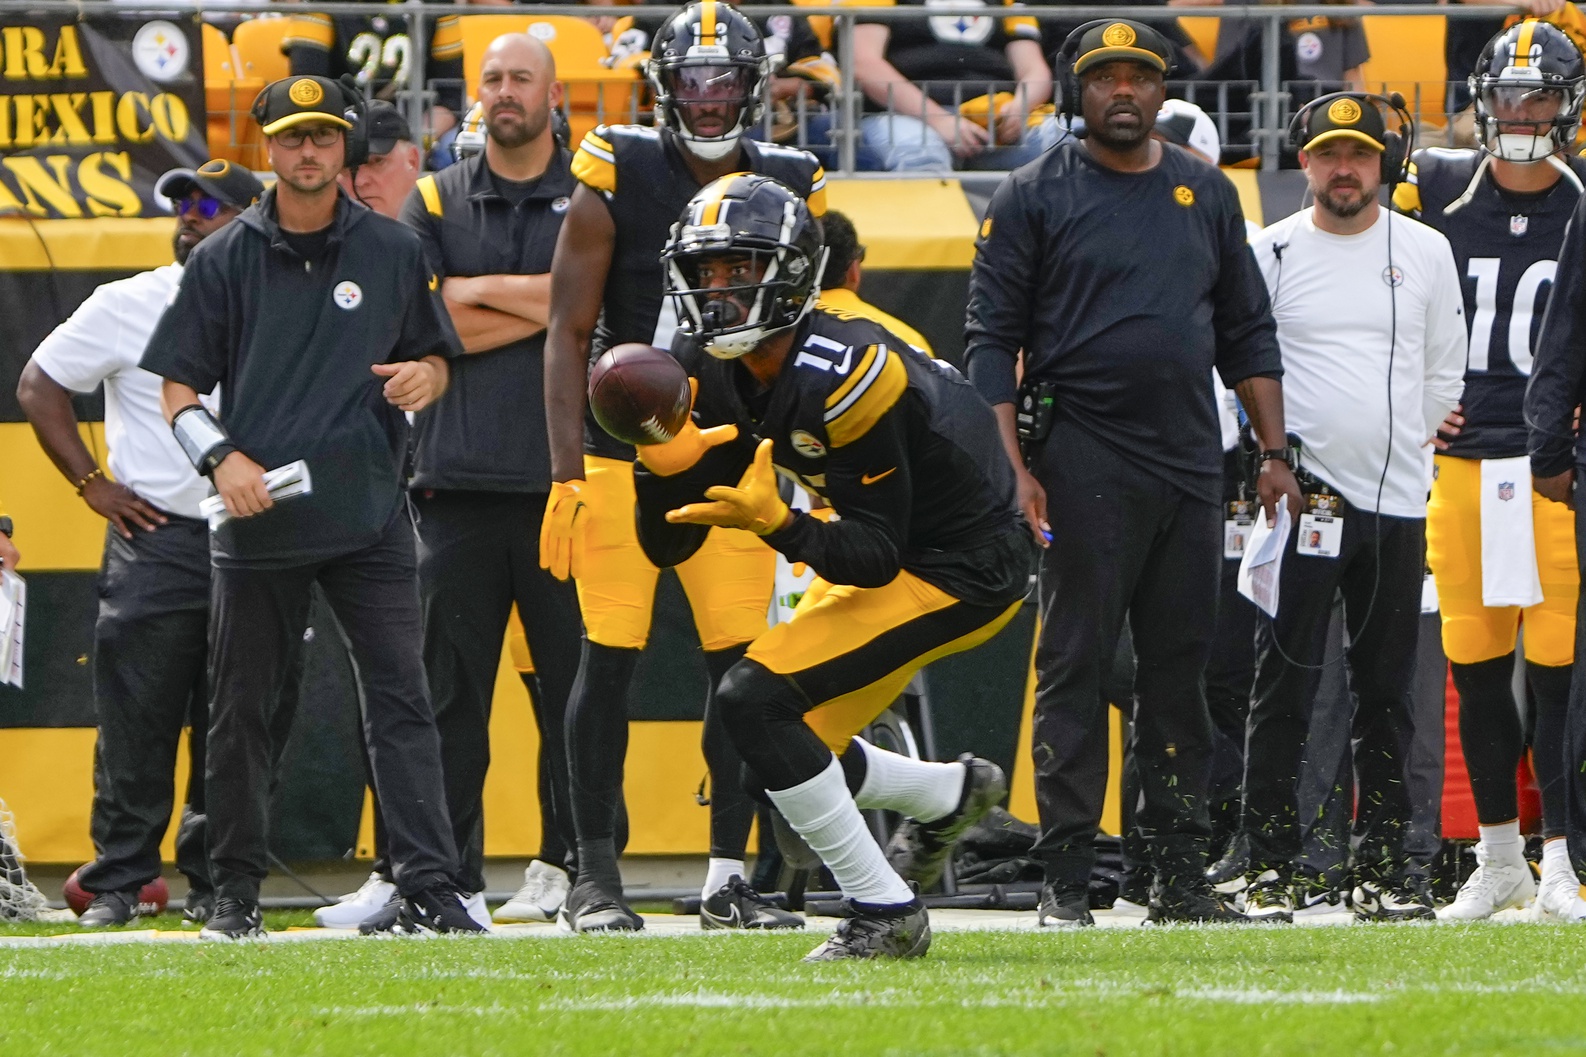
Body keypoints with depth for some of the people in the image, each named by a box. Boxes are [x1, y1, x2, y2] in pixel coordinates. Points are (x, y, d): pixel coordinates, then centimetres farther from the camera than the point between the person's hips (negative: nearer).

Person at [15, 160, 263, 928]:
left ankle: (215, 881, 11)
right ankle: (116, 882, 2)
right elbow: (39, 385, 6)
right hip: (155, 540, -2)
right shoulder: (128, 306, 1)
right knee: (136, 723, -4)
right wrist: (92, 483, -2)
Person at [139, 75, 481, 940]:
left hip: (370, 519, 0)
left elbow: (435, 360, 16)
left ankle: (429, 890, -11)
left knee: (401, 703, -8)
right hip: (258, 516, 0)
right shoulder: (224, 260, 5)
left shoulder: (393, 253, 8)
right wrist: (220, 457, -12)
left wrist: (424, 377, -9)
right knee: (239, 711, 5)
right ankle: (235, 893, 16)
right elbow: (177, 390, 6)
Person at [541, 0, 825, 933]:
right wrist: (567, 474, -10)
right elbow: (570, 334, -3)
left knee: (741, 662, -2)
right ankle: (596, 879, 5)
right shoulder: (617, 179, -4)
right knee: (610, 656, -3)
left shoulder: (789, 190, 5)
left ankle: (729, 876, 5)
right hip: (622, 457, -3)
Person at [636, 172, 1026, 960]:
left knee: (758, 699, -20)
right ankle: (955, 792, 37)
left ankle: (885, 915, -10)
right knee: (787, 749, 11)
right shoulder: (709, 373, -4)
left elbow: (877, 558, -25)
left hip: (959, 569, -9)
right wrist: (663, 461, -22)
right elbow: (668, 545, -3)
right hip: (890, 549, 9)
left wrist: (779, 525, -41)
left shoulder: (842, 375, -28)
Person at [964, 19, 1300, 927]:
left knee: (1181, 668, 5)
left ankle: (1182, 875, 9)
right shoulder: (1035, 197, 2)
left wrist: (1273, 452, 10)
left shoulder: (1206, 194, 15)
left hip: (1192, 467, 4)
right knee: (1076, 666, -5)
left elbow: (1247, 332, 18)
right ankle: (1068, 879, -4)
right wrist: (1014, 467, -10)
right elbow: (992, 340, -1)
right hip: (1085, 466, -4)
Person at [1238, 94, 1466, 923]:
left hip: (1396, 504, 2)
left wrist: (1407, 452, 10)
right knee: (1284, 687, -6)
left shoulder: (1426, 254, 9)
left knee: (1388, 692, 4)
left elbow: (1445, 372, 15)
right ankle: (1272, 868, -4)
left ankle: (1382, 863, 9)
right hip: (1301, 502, -2)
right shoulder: (1269, 255, 3)